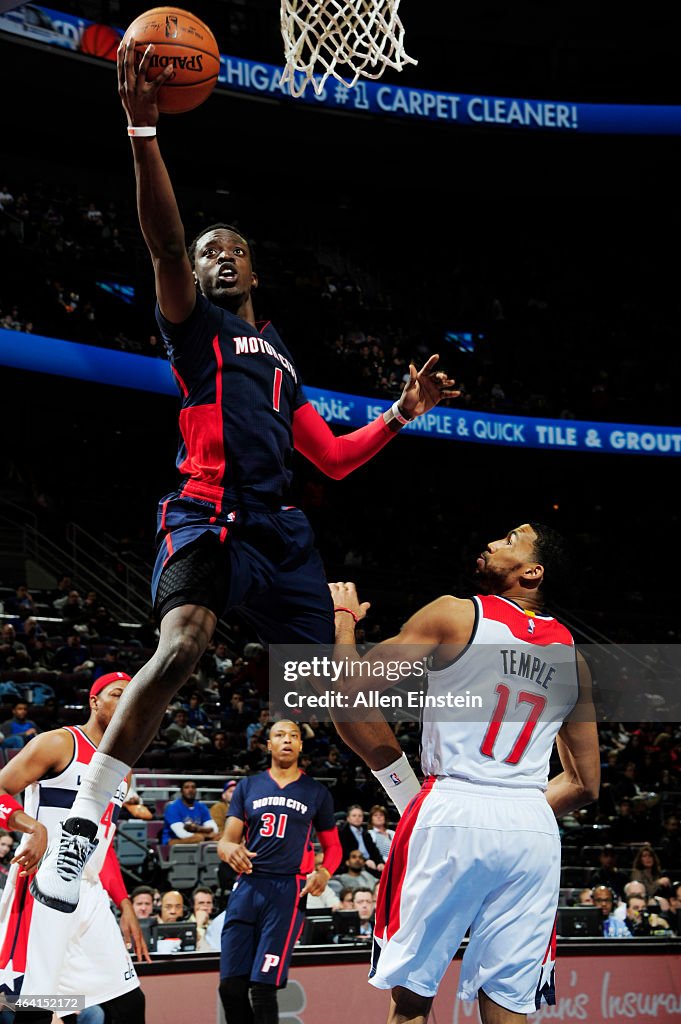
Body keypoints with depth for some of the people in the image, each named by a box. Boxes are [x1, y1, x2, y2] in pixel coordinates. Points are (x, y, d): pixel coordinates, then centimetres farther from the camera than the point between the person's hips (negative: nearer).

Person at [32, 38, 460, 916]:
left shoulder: (278, 357, 29)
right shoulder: (194, 324, 11)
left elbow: (334, 456, 31)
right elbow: (164, 241, -9)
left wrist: (402, 412, 19)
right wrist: (143, 131, -22)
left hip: (279, 528, 6)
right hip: (208, 512, -6)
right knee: (181, 646, -31)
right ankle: (79, 827, -29)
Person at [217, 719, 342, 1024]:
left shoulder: (317, 792, 12)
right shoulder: (248, 787, 14)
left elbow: (333, 846, 17)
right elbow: (226, 840, 9)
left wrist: (324, 873, -6)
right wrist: (229, 848, -17)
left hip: (288, 891, -2)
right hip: (247, 886, 2)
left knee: (263, 986, -11)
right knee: (230, 985, -3)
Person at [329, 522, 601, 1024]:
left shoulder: (455, 614, 1)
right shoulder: (573, 657, 16)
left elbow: (353, 685, 1)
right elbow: (585, 785, 18)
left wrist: (343, 618, 18)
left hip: (453, 816, -4)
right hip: (534, 831, 4)